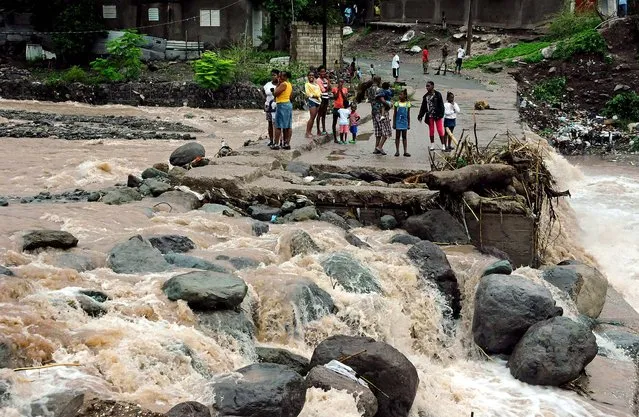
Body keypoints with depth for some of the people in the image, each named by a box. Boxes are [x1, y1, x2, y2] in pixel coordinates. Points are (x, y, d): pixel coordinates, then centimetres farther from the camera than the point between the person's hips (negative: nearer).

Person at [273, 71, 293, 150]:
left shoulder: (283, 84, -16)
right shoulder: (289, 84, 13)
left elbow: (275, 93, -16)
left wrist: (277, 85, -8)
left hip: (282, 105, -9)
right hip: (288, 104, 10)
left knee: (278, 126, -6)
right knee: (288, 126, 8)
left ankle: (276, 144, -6)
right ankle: (287, 143, 10)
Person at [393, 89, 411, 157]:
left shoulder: (407, 104, 3)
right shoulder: (397, 103, 1)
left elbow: (408, 115, 8)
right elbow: (394, 114, 4)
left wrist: (409, 124, 6)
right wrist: (393, 123, 0)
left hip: (404, 123, 0)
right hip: (398, 122, 0)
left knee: (404, 137, 4)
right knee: (397, 137, 3)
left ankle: (405, 151, 5)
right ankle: (397, 151, 8)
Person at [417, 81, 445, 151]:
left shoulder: (438, 94, -5)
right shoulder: (426, 96, 8)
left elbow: (441, 105, -7)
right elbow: (423, 107, 13)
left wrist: (441, 114, -16)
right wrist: (420, 116, 9)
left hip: (437, 115, -5)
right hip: (429, 116, 5)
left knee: (440, 130, -5)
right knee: (431, 130, 11)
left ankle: (443, 145, -1)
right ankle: (432, 145, 20)